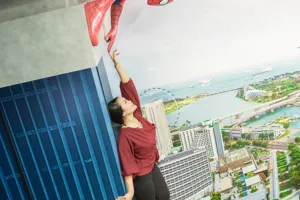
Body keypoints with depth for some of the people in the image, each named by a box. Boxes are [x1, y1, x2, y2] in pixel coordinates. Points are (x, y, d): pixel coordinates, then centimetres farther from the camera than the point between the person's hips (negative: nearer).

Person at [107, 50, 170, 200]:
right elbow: (127, 165, -24)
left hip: (152, 166, 8)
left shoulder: (137, 115, -11)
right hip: (140, 175, -8)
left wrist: (117, 64, -18)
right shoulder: (125, 136, -31)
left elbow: (128, 86, -14)